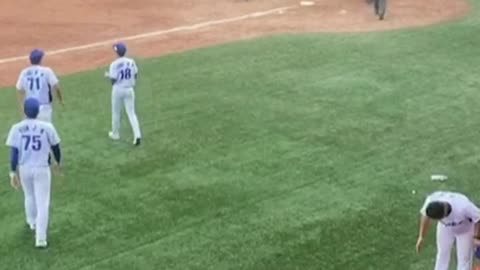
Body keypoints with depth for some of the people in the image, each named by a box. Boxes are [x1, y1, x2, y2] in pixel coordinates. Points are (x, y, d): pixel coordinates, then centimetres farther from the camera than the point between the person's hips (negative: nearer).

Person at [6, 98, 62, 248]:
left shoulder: (17, 128, -9)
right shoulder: (47, 127, -10)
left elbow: (14, 152, -11)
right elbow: (55, 147, 2)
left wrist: (13, 172, -6)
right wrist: (58, 162, 20)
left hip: (24, 168, 2)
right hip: (41, 169, -2)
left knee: (29, 197, 27)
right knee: (42, 203, 1)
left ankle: (33, 223, 49)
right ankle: (41, 238, -4)